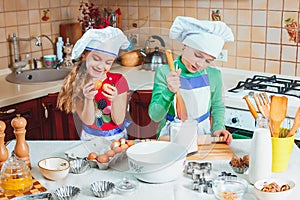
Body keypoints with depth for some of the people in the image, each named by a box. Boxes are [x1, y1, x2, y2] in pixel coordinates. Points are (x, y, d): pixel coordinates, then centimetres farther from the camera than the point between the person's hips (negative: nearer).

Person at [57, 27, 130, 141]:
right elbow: (88, 121, -11)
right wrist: (89, 99, -29)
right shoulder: (75, 83, -9)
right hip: (90, 139, -1)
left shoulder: (118, 81, -11)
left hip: (117, 138, 1)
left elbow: (118, 121, -10)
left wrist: (114, 100, -29)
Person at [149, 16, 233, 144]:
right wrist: (169, 91, -28)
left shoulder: (214, 75, 0)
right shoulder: (164, 72, -9)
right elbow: (155, 116, -13)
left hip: (202, 135, 3)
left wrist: (218, 127, -1)